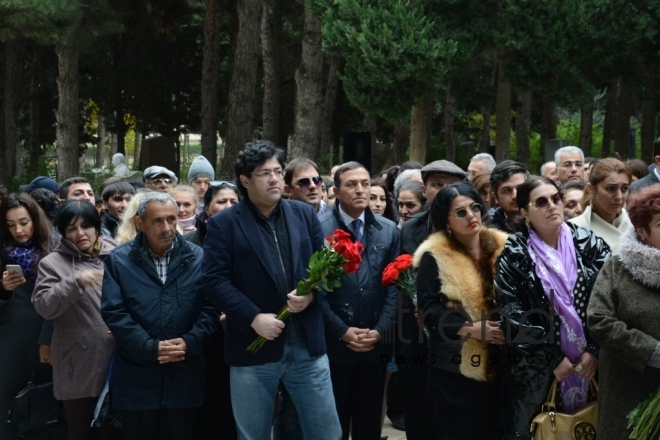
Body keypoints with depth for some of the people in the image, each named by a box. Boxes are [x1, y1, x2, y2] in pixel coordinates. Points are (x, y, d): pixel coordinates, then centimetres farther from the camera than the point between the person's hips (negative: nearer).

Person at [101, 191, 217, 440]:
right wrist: (150, 348, -16)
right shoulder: (119, 260, 2)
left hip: (184, 374, 1)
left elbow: (210, 307, 2)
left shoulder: (198, 259, 5)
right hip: (136, 376, -1)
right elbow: (113, 312, -6)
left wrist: (190, 342, -14)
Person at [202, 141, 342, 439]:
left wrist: (312, 294, -11)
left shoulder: (304, 214, 9)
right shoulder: (223, 224, -3)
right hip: (254, 348, -3)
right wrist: (253, 317, -18)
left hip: (306, 346, 3)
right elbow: (215, 281, -9)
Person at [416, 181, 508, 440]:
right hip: (455, 366, -4)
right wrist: (470, 328, -22)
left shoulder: (501, 248, 8)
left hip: (496, 364, 4)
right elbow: (429, 309, -12)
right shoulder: (435, 257, -5)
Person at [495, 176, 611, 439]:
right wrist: (553, 359, -12)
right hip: (537, 370, -2)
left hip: (589, 363, 2)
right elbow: (512, 315, -10)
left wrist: (594, 349, -10)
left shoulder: (589, 244, 1)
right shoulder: (513, 255, -6)